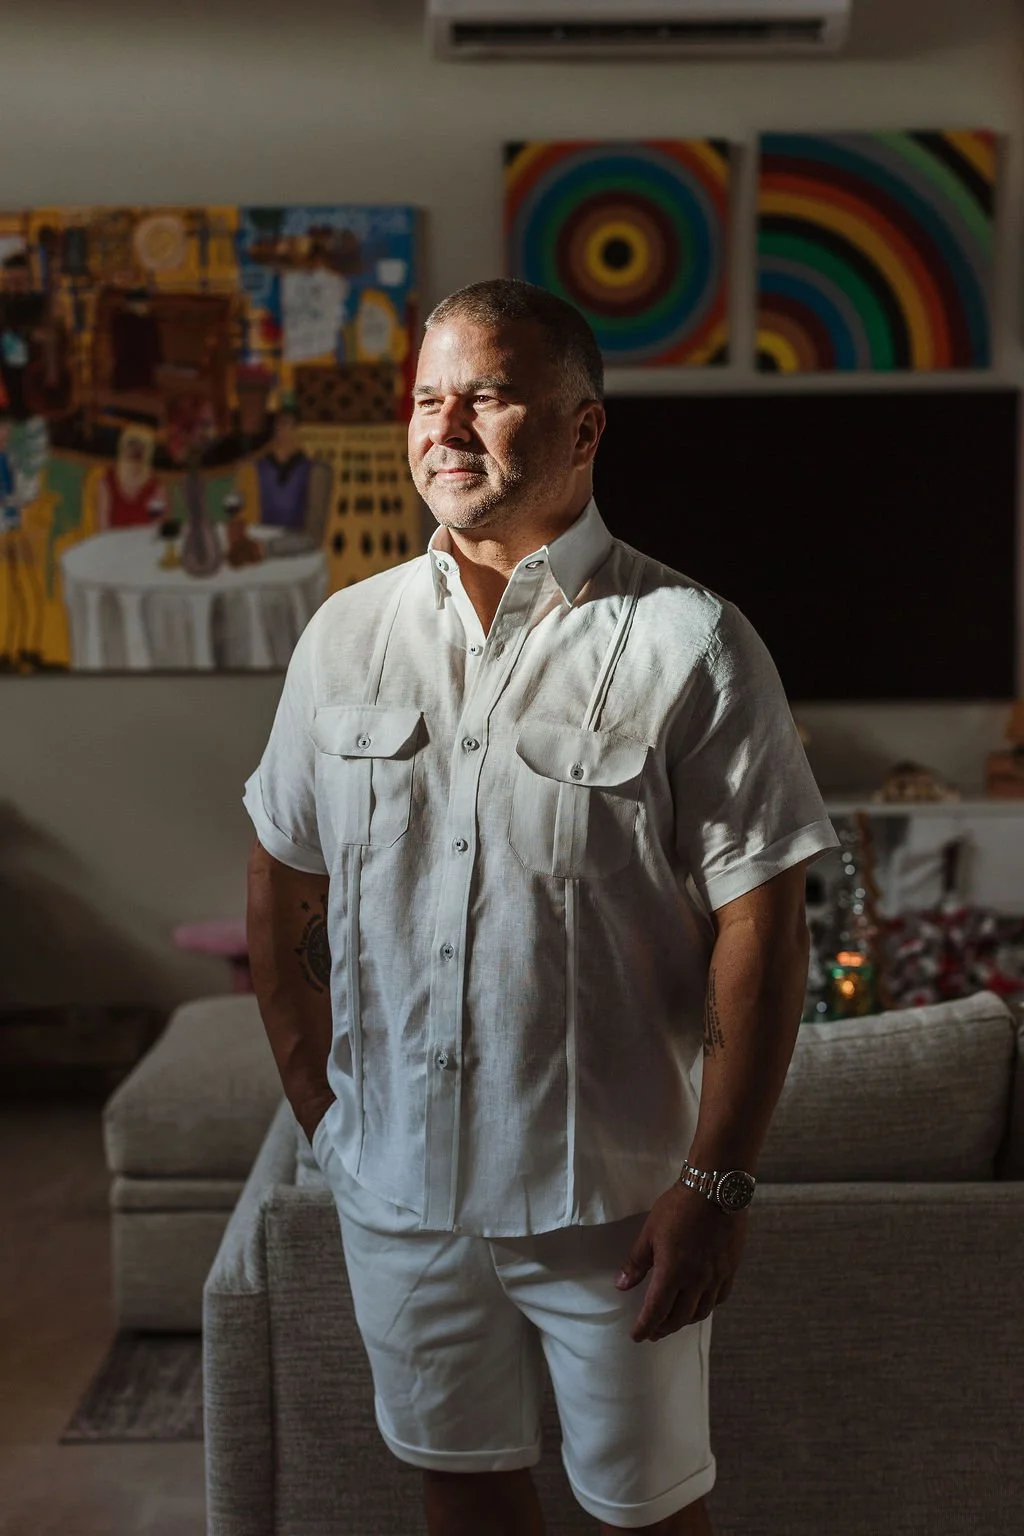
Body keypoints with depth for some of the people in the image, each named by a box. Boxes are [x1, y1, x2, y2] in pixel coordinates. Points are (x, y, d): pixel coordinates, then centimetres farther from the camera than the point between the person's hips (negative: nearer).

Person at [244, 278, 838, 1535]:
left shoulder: (687, 645, -13)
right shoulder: (345, 636, 1)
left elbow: (758, 926, -14)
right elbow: (282, 876, 10)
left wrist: (716, 1182, -15)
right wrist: (309, 1089, 8)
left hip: (611, 1195, -3)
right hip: (394, 1182, 4)